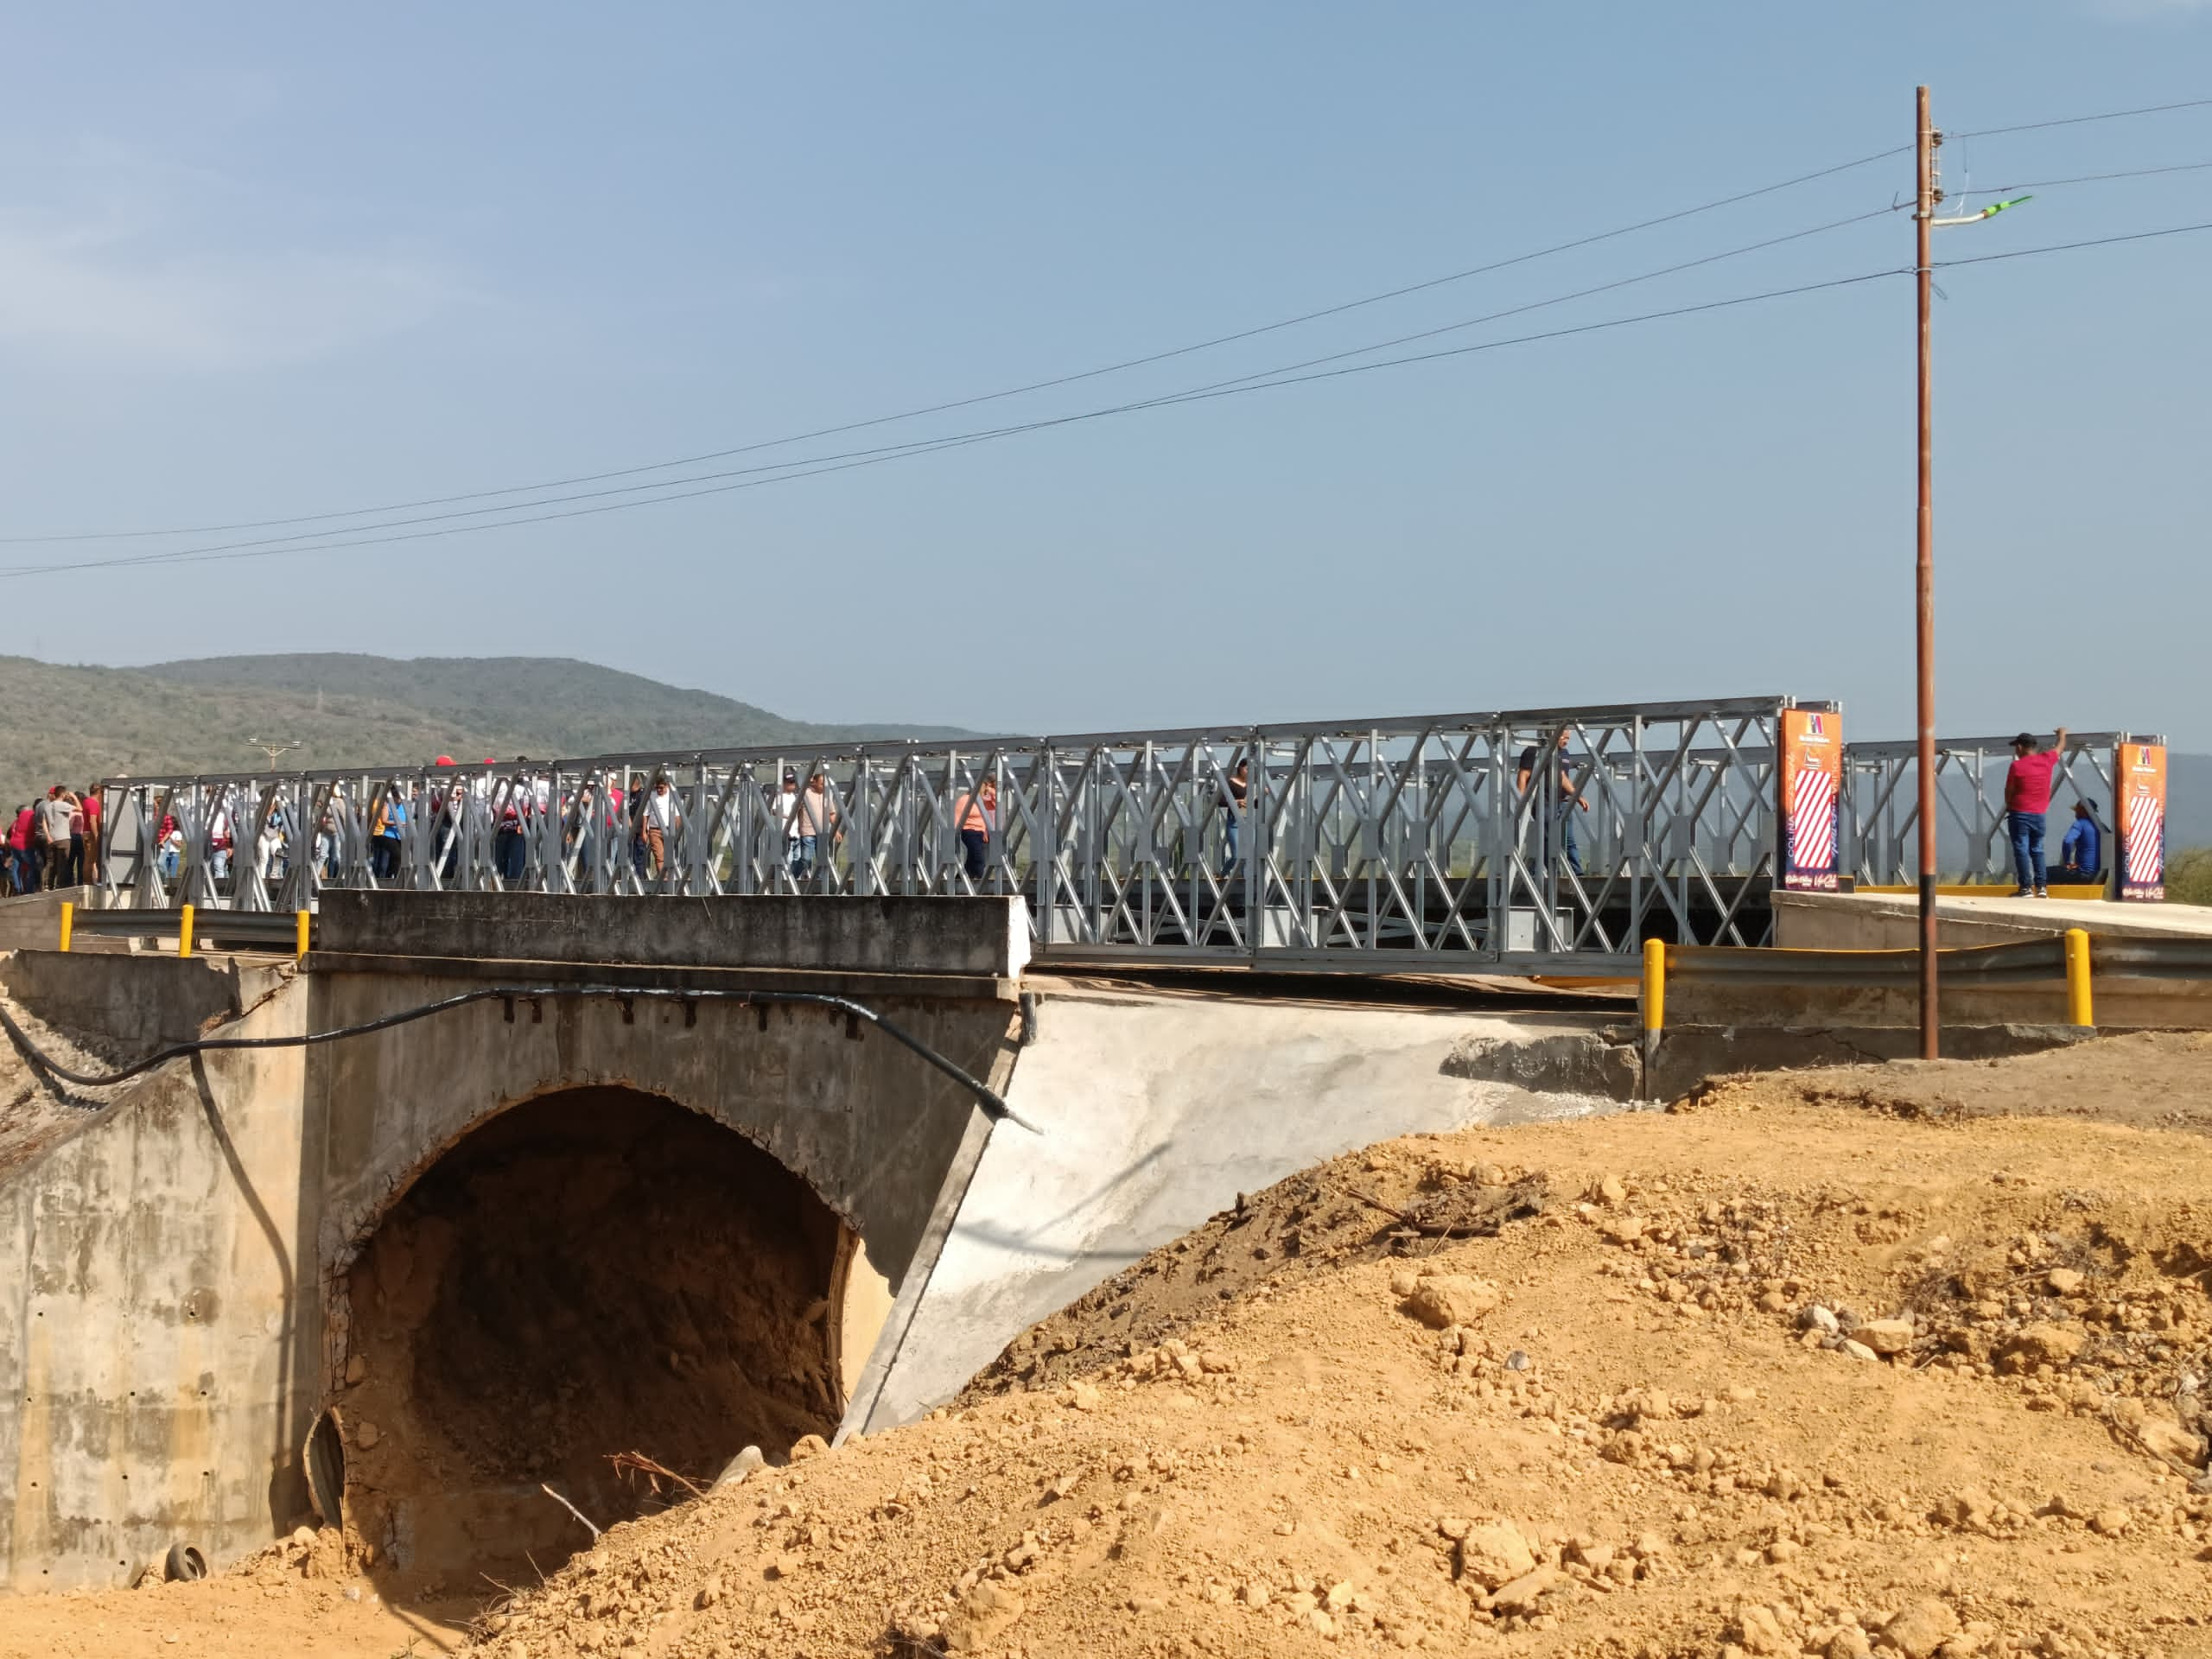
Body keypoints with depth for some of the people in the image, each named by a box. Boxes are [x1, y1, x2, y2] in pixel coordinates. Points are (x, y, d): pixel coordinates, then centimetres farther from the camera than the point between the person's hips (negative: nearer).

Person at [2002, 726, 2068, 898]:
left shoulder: (2017, 765, -9)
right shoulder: (2047, 760, 4)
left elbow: (2009, 791, -4)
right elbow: (2060, 748, 25)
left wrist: (2009, 807, 14)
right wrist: (2062, 734, 45)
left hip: (2020, 814, -5)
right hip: (2039, 815, 5)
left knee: (2021, 850, -5)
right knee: (2037, 850, 13)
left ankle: (2026, 888, -10)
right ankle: (2041, 887, 7)